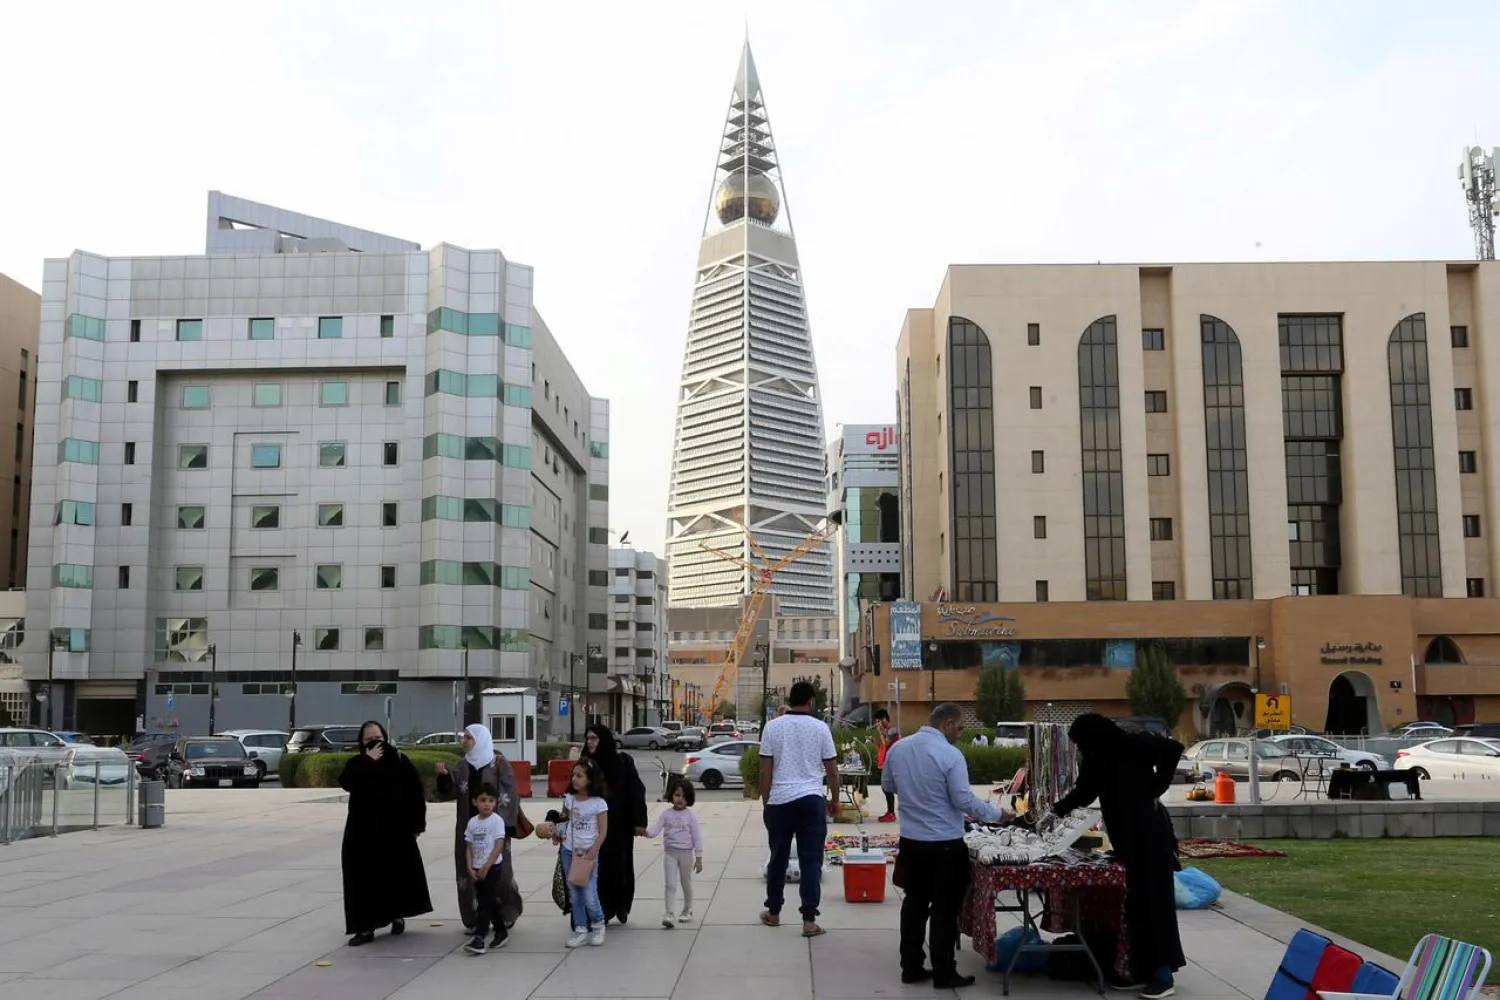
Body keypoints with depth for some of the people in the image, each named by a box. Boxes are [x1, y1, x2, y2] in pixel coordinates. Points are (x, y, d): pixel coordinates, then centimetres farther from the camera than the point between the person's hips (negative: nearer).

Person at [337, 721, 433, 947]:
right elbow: (346, 782, -19)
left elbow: (416, 793, 0)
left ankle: (398, 916, 29)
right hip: (363, 832, 1)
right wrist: (368, 761, -20)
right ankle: (366, 927, 2)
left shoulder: (400, 761, -1)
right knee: (365, 878, -2)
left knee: (398, 874, 9)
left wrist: (417, 824, -4)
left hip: (396, 830, -1)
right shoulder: (357, 764, 3)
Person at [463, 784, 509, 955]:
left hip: (492, 868, -5)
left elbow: (499, 846, -14)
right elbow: (469, 847, 8)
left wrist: (486, 867, -16)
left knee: (485, 903, -9)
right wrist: (470, 869, -3)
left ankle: (479, 938, -10)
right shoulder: (472, 822, 6)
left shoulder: (497, 821, -10)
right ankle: (501, 932, 26)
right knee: (490, 902, 13)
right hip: (476, 869, 5)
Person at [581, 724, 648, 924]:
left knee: (619, 865, 4)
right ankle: (602, 910, 10)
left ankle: (621, 906, 22)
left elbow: (636, 791, -8)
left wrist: (639, 821, -12)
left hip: (620, 824, -3)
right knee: (598, 868, 1)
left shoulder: (622, 761, -8)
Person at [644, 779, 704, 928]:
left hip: (686, 853, -1)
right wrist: (647, 832, -33)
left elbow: (697, 837, -3)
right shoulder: (666, 815, -1)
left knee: (686, 884, 15)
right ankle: (670, 915, -11)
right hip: (670, 852, 1)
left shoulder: (690, 816, -5)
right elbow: (656, 829, -9)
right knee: (670, 885, -6)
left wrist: (699, 858, -4)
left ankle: (687, 911, 34)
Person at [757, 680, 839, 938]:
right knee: (811, 860, 1)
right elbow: (832, 769, 3)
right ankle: (809, 920, -1)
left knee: (778, 858, 14)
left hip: (779, 800, 1)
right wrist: (835, 799, 17)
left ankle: (773, 912, 27)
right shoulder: (820, 727, 0)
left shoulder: (773, 726, 1)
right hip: (811, 800, -1)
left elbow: (765, 770, 1)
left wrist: (765, 801, 10)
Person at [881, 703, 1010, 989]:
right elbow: (963, 801, -16)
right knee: (944, 910, 4)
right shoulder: (950, 754, -18)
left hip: (910, 841, 6)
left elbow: (887, 786, 15)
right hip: (945, 844, -6)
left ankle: (911, 968, 21)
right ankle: (944, 974, 10)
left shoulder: (898, 748, 2)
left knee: (914, 904, 15)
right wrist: (997, 813, -3)